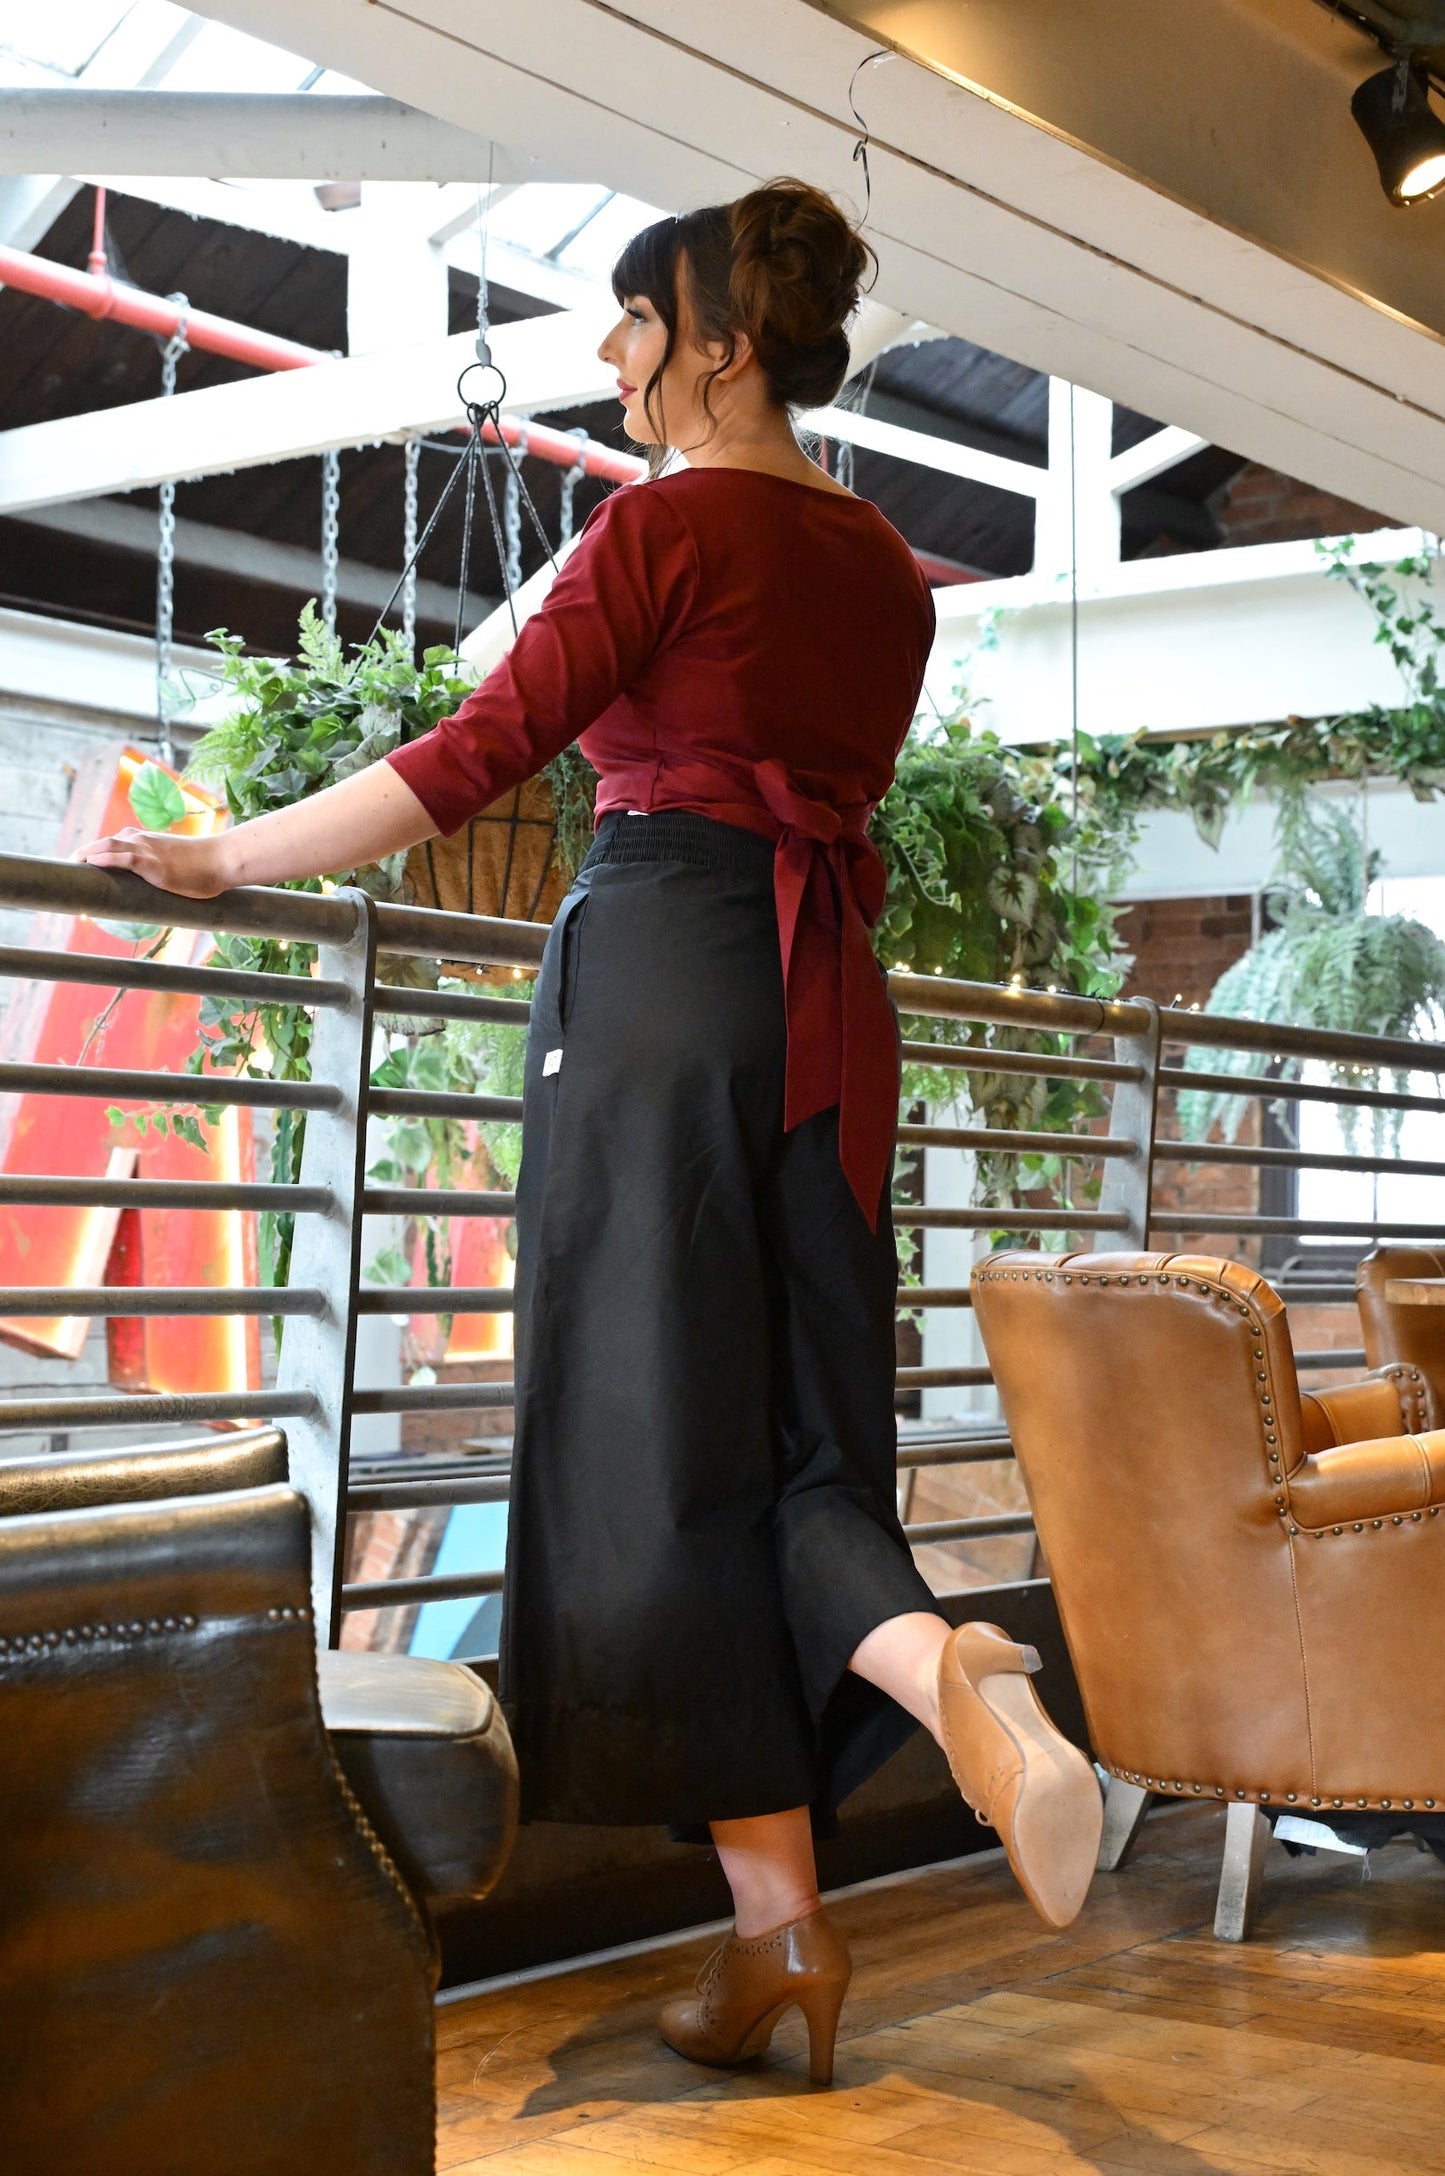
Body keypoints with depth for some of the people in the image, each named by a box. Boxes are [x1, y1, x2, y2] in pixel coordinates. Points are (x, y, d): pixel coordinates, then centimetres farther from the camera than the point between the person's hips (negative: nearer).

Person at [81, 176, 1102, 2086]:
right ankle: (943, 1667, -22)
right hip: (827, 1001, 7)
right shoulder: (888, 571, 16)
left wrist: (227, 859, -2)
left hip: (661, 971, -7)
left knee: (657, 1429, -3)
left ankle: (778, 1923, -2)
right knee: (797, 1431, 9)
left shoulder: (665, 523, -4)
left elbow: (475, 756, -9)